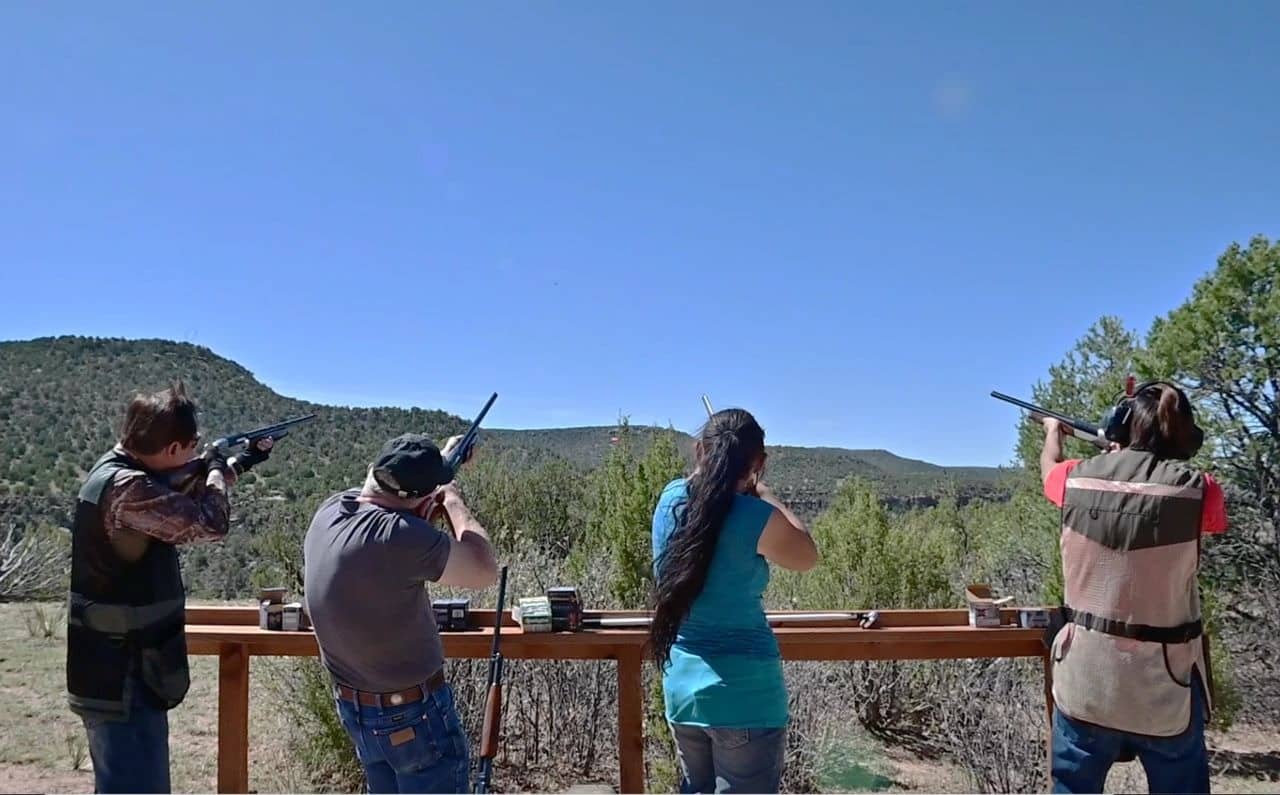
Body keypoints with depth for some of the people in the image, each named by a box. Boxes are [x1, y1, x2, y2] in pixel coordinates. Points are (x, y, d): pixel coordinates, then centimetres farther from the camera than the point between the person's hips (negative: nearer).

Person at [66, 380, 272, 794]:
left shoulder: (118, 471, 6)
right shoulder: (125, 488, -26)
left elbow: (182, 515, 19)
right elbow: (209, 522, -25)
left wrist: (240, 464, 15)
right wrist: (216, 469, -6)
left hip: (127, 673, 10)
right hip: (121, 681, -10)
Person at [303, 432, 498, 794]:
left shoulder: (330, 510, -7)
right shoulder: (399, 535, -31)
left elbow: (389, 490, 16)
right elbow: (484, 570, -21)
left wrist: (440, 462, 22)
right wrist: (452, 500, -10)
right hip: (413, 715, -8)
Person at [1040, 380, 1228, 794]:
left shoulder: (1079, 479, -5)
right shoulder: (1196, 489, -11)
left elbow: (1048, 467, 19)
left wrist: (1053, 431, 42)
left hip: (1084, 671, 2)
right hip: (1165, 678, -1)